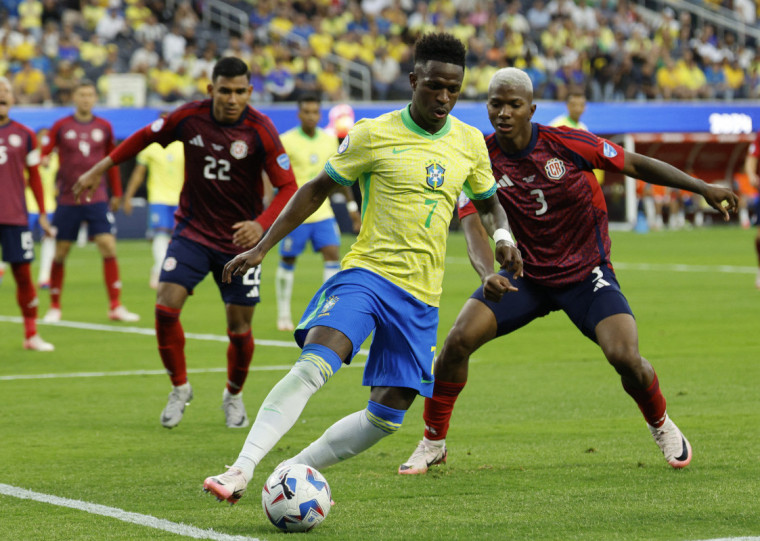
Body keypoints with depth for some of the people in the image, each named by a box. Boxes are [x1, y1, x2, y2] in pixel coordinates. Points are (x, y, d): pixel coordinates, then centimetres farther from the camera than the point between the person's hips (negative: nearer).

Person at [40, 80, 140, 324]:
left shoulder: (104, 127, 6)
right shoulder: (61, 126, 1)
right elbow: (44, 154, 3)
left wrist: (116, 194, 13)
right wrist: (43, 160, -20)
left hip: (97, 200, 1)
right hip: (67, 200, -1)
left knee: (109, 248, -10)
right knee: (60, 253, 2)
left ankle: (115, 307, -6)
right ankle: (54, 307, 17)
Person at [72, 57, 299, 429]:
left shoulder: (260, 130, -16)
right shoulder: (189, 117, -9)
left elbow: (288, 188, -17)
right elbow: (146, 136, 10)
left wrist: (261, 225, -34)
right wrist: (100, 169, 12)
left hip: (239, 239, -2)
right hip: (192, 231, 2)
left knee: (239, 328, 0)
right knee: (165, 307, -13)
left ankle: (233, 396, 30)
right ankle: (180, 388, 10)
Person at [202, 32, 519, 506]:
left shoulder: (470, 142, 8)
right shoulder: (374, 135, -3)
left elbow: (488, 204, 24)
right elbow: (318, 188, 7)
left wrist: (503, 237, 1)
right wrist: (261, 248, 4)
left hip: (421, 294, 4)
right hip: (366, 271, -4)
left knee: (388, 415, -2)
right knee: (313, 365, -28)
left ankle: (294, 470, 13)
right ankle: (242, 470, -32)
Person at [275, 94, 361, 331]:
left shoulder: (329, 140, 6)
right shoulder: (286, 141, -9)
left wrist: (352, 206, 18)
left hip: (322, 213, 4)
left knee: (333, 254, -9)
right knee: (288, 261, 5)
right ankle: (283, 315, 19)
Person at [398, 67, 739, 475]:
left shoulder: (566, 144, -16)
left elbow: (635, 165, -6)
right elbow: (473, 226, -17)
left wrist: (703, 188, -8)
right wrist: (488, 273, -39)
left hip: (586, 273, -2)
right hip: (526, 275, 2)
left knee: (625, 357, -21)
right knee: (458, 340, -17)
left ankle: (661, 425, 12)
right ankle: (432, 444, 2)